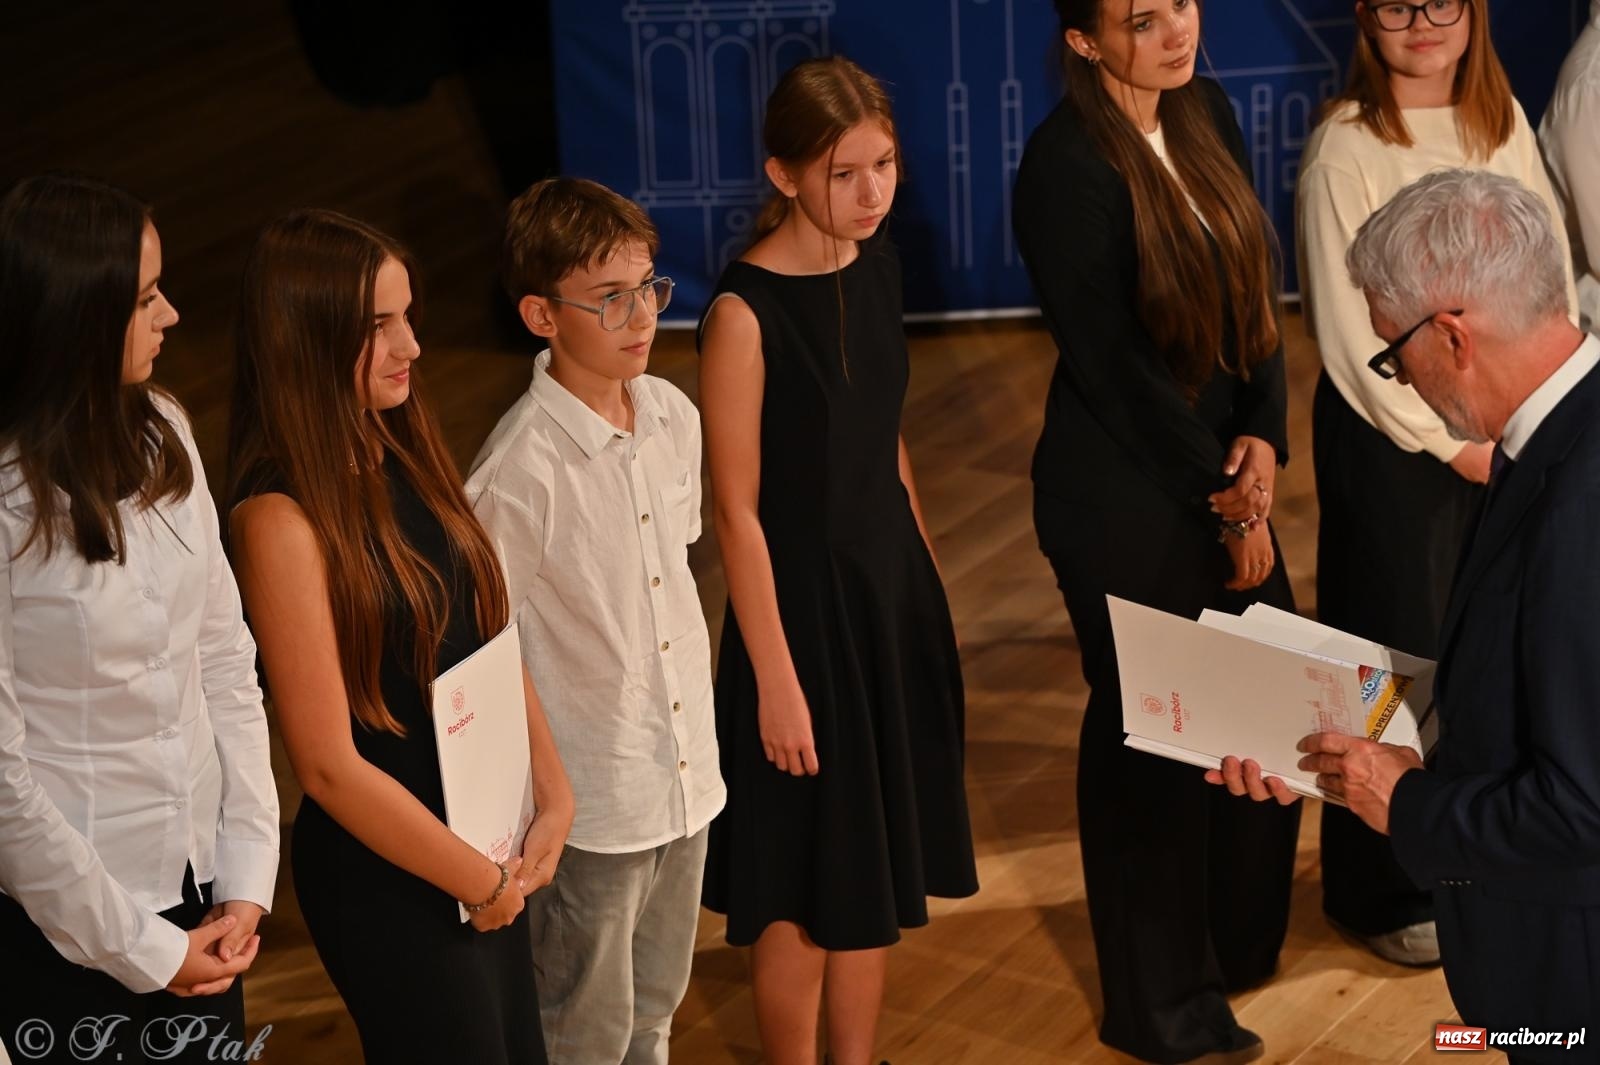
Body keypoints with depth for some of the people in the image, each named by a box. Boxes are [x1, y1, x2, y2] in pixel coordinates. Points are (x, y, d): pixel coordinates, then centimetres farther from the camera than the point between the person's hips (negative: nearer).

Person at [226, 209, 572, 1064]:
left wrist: (553, 796, -5)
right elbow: (329, 763, -20)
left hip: (488, 851, 7)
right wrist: (481, 882, -11)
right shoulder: (282, 518, -22)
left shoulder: (407, 460, 1)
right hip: (388, 876, -7)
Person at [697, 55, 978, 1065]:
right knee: (807, 877, 8)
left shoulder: (874, 260, 1)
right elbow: (737, 512, -18)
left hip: (894, 581, 7)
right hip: (801, 596, -7)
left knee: (881, 857, 18)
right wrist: (776, 679, -16)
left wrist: (926, 566, 14)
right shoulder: (746, 311, -21)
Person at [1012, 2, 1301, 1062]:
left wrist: (1261, 441, -8)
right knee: (1151, 734, 8)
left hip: (1221, 468, 7)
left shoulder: (1206, 114, 2)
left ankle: (1235, 942, 39)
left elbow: (1256, 287, 5)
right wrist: (1223, 496, -11)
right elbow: (1110, 361, -19)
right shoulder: (1067, 165, -21)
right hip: (1124, 494, -7)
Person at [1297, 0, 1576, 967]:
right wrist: (1447, 442, -10)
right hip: (1393, 432, -5)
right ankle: (1385, 889, 23)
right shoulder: (1346, 148, -13)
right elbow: (1348, 332, -13)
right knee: (1401, 651, 5)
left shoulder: (1505, 121, 3)